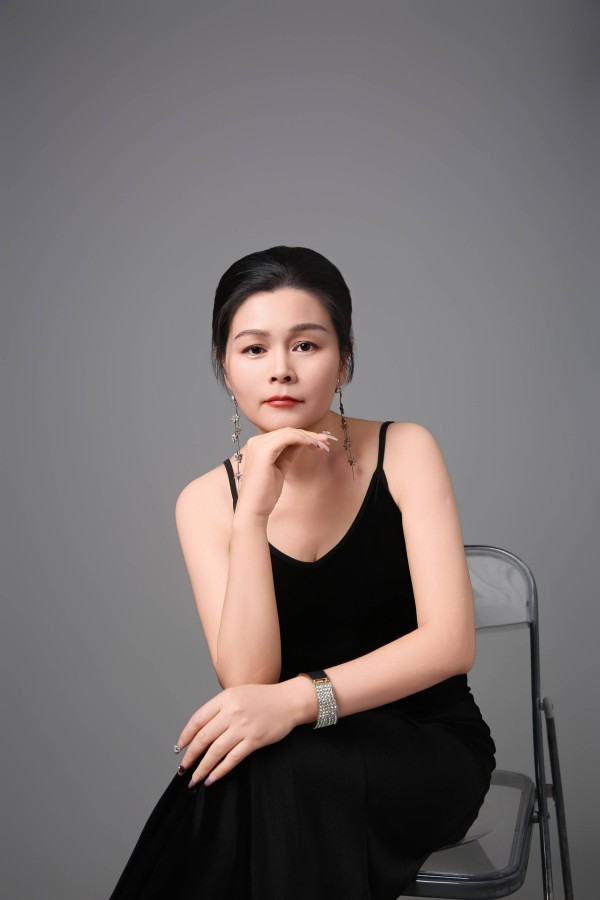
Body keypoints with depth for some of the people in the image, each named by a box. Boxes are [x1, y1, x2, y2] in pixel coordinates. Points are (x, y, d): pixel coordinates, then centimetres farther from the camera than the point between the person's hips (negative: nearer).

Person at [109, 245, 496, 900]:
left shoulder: (403, 452, -9)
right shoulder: (207, 501, -4)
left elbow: (451, 641, -17)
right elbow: (246, 679, -16)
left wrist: (299, 699, -30)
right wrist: (254, 513, -27)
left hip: (428, 748, -2)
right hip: (300, 755, 2)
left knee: (264, 772, -32)